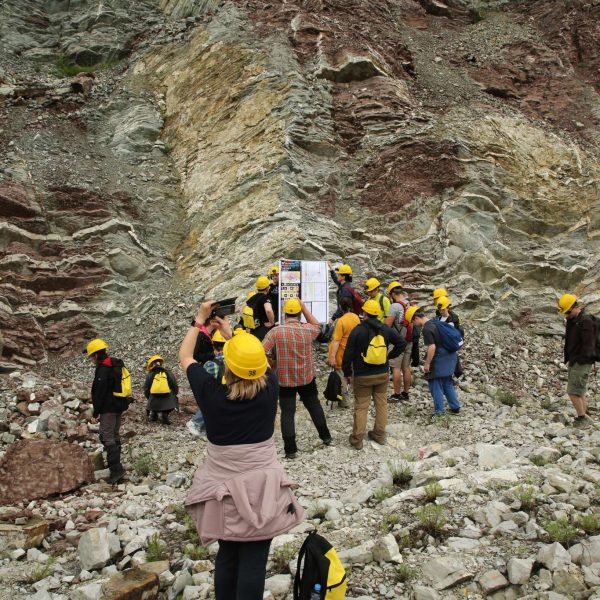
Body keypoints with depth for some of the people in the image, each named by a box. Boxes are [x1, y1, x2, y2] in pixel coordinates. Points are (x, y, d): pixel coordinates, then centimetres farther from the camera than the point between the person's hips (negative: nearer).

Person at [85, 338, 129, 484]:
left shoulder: (103, 369, -17)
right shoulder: (117, 366, 13)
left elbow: (100, 393, -19)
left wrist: (96, 412, -12)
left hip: (109, 408, -10)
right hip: (119, 406, 10)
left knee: (107, 437, -8)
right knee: (114, 436, 15)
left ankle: (116, 468, -13)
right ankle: (116, 467, 21)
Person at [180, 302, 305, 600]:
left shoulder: (211, 393, -14)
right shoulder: (269, 389, -13)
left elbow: (185, 357, 3)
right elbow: (255, 359, 9)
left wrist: (200, 320, 14)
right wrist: (229, 331, 17)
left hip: (223, 487, 1)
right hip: (261, 486, -1)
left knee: (226, 556, 18)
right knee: (254, 561, 4)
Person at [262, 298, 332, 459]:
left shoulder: (276, 331, -15)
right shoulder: (308, 329, -8)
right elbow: (317, 325, 16)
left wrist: (273, 365, -2)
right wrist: (304, 307, 9)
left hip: (285, 379, -2)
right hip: (307, 377, 3)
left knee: (287, 413, 5)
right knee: (314, 405, 22)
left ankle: (290, 449, 7)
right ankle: (325, 436, 35)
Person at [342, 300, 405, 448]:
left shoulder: (357, 330, -13)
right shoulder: (386, 330, 0)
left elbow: (348, 354, -11)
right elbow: (402, 343, 2)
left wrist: (347, 373, 0)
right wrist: (390, 355, 8)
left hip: (363, 376, -4)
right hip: (382, 374, 4)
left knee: (361, 407, 2)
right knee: (381, 404, 14)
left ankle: (357, 440, 6)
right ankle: (380, 435, 23)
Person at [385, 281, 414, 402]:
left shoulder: (395, 306, -16)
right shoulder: (411, 305, 6)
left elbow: (387, 325, -18)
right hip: (409, 341, 7)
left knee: (396, 368, -1)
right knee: (406, 367, 13)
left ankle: (396, 395, 2)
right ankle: (405, 393, 20)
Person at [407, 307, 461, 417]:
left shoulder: (426, 329, -19)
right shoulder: (435, 322, 10)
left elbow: (432, 347, -24)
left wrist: (427, 364, -16)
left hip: (440, 360, -9)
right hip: (450, 357, 9)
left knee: (435, 384, 4)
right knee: (447, 383, 21)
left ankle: (439, 411, 10)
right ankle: (455, 408, 27)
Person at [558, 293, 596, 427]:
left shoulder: (586, 321, -17)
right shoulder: (571, 320, 12)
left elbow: (588, 345, -20)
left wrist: (576, 360, -16)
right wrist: (567, 359, 13)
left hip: (582, 363, -9)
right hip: (574, 362, 9)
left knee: (573, 392, -9)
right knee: (580, 392, 13)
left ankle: (582, 418, -1)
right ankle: (583, 418, 20)